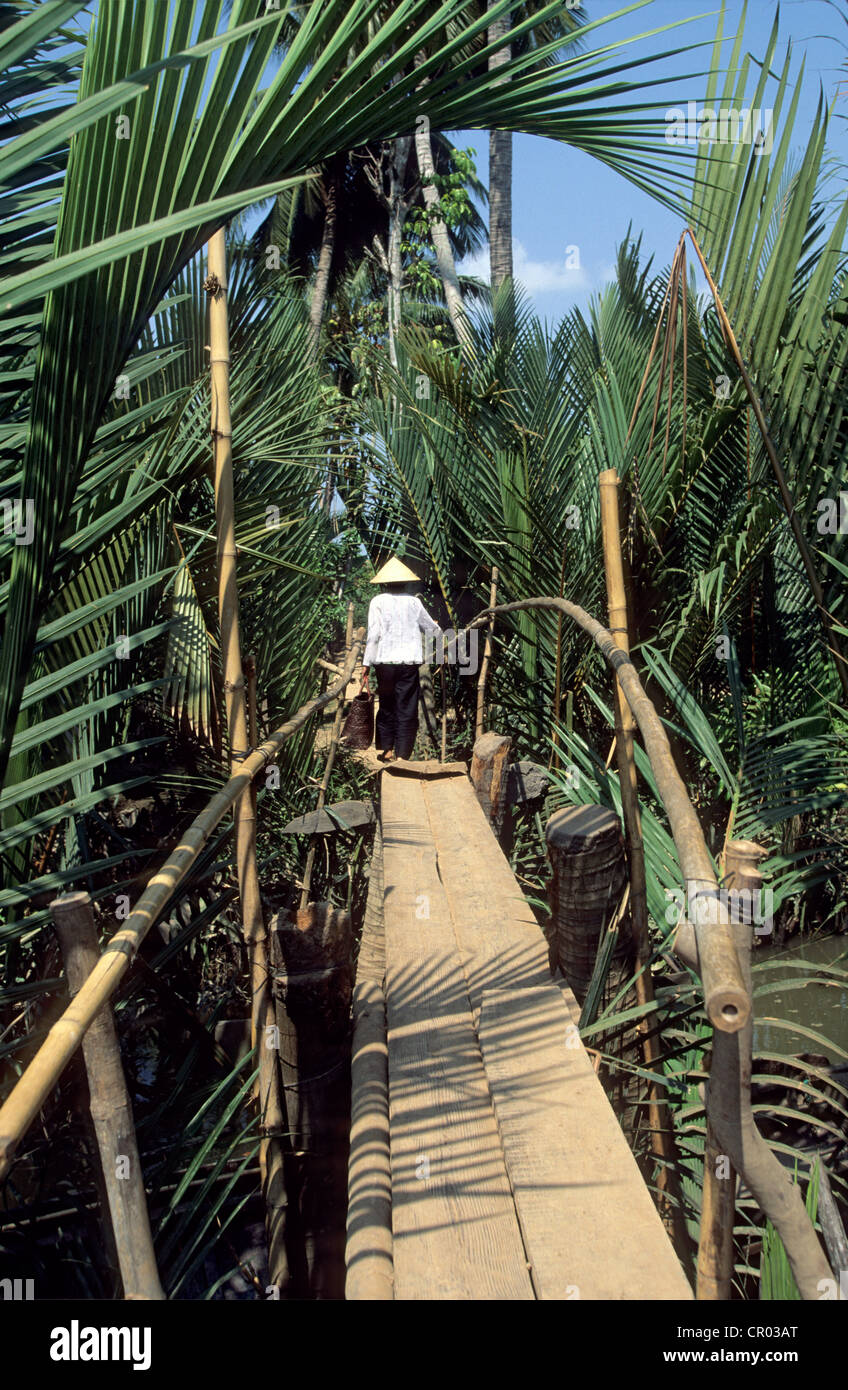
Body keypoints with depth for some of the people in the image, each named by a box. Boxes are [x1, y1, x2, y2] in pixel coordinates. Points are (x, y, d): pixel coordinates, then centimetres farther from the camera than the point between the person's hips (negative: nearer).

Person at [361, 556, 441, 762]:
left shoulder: (378, 602, -1)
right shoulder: (414, 602, 5)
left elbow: (373, 636, -7)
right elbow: (432, 628, 18)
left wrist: (366, 665, -3)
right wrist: (439, 631, 42)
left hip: (385, 662, 0)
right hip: (409, 662, 0)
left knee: (386, 707, 15)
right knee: (407, 710, 4)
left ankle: (385, 750, 21)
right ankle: (401, 754, 3)